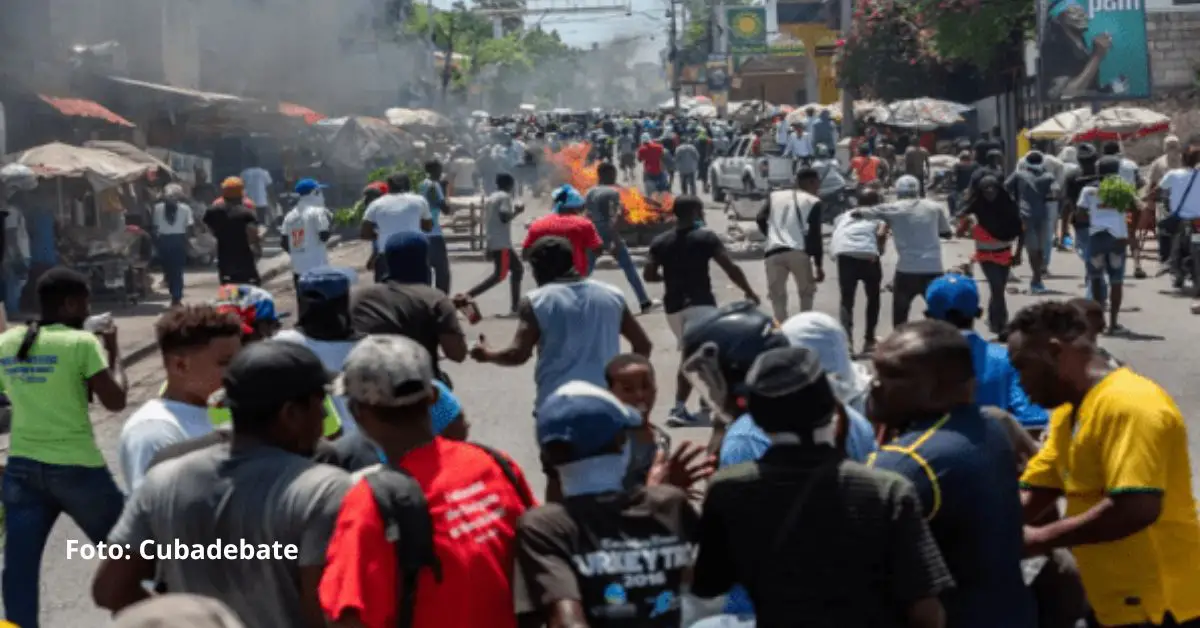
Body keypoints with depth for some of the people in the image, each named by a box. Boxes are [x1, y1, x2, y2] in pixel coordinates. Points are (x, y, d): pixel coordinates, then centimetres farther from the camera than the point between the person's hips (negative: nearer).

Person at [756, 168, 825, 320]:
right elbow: (814, 234, 2)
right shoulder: (813, 202, 10)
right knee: (807, 292, 19)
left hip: (773, 253, 2)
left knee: (777, 296, 10)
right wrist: (818, 264, 4)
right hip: (799, 252, -2)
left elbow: (760, 219, 8)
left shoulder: (775, 196, 20)